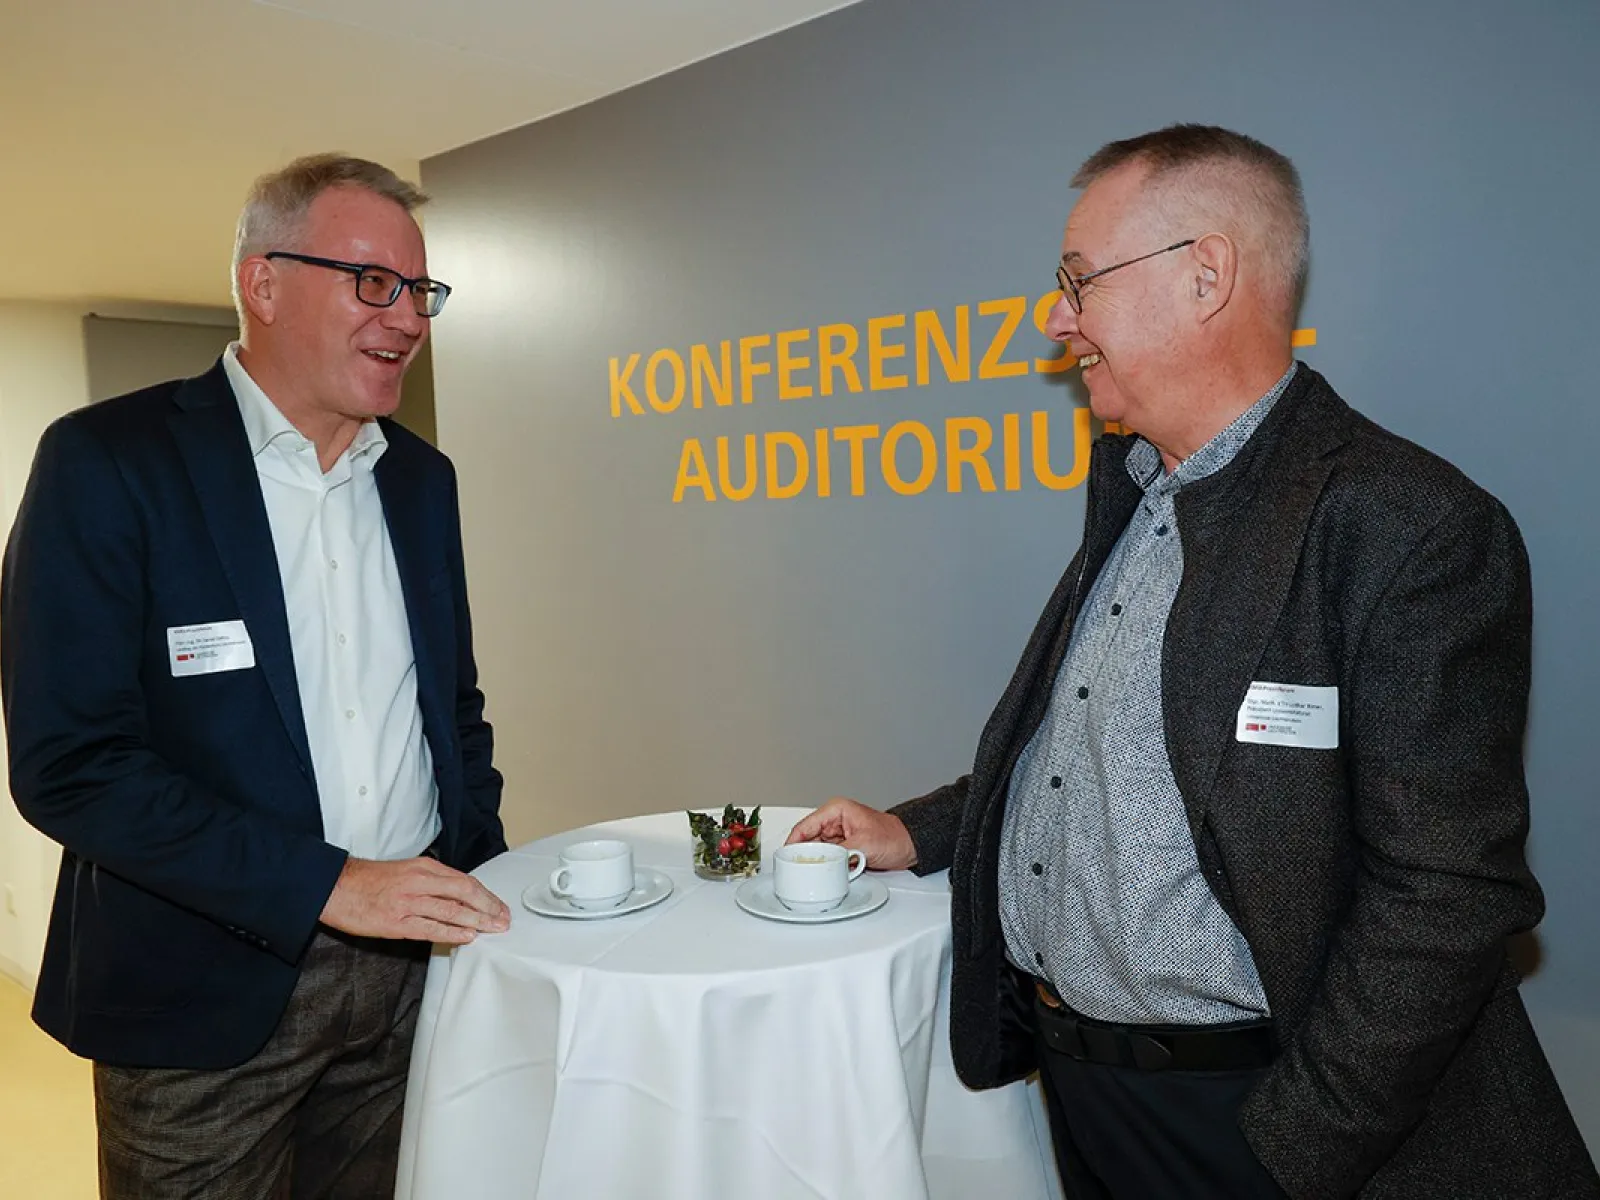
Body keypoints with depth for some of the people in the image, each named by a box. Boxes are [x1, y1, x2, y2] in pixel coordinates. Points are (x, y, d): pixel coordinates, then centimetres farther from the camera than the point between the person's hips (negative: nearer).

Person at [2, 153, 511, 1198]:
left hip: (409, 968, 5)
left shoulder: (421, 477, 7)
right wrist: (327, 885, -19)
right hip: (204, 993, -4)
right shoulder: (109, 461, -10)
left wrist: (480, 883, 3)